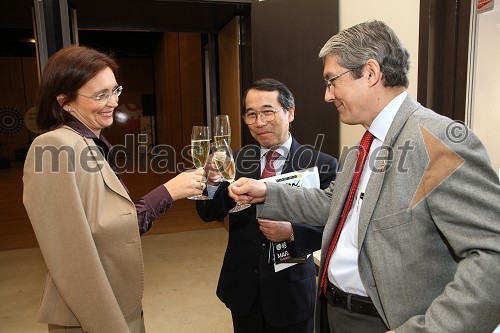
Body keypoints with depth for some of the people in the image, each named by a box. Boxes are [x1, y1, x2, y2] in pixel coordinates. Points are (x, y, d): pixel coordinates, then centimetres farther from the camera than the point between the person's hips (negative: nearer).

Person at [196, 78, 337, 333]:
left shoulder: (320, 165, -13)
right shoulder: (238, 159, -3)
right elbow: (210, 214, -4)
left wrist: (291, 231, -27)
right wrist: (212, 182, -23)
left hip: (291, 292, -2)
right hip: (243, 289, 3)